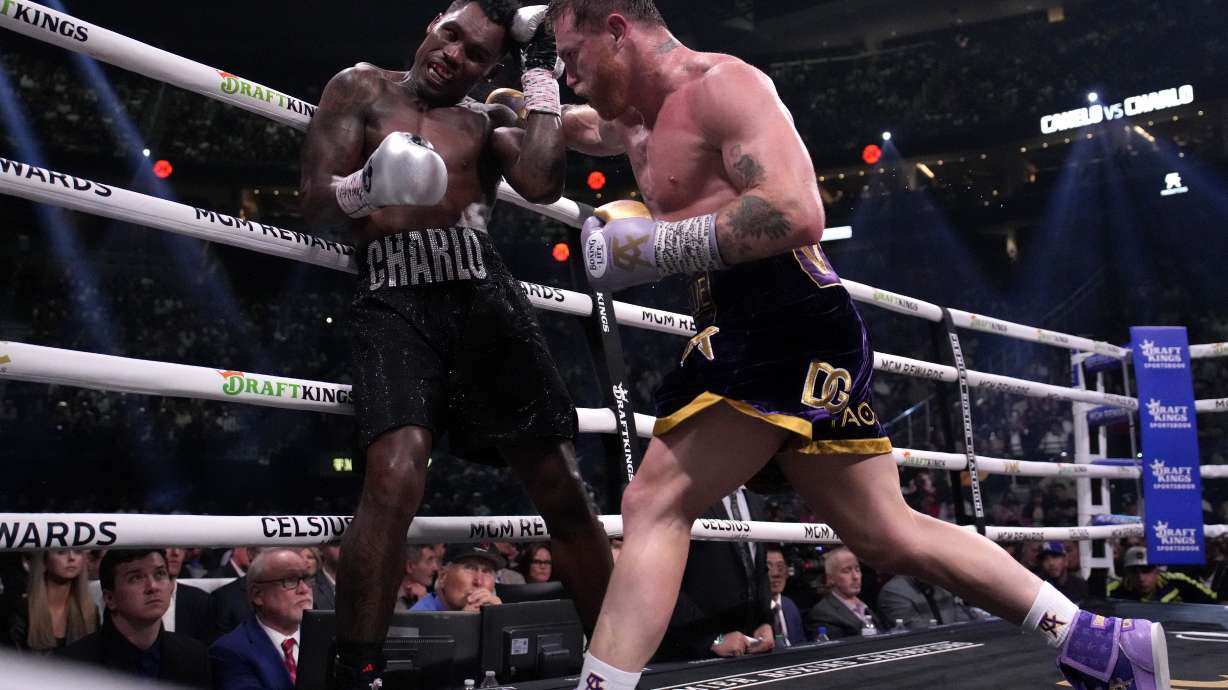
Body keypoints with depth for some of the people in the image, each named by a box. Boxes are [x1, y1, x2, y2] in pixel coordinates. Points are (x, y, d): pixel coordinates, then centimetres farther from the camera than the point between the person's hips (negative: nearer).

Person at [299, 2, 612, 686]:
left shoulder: (491, 119, 19)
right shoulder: (362, 89, 17)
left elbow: (543, 184, -2)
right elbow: (317, 201, 7)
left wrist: (543, 71, 6)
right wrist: (367, 185, -16)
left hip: (482, 291, 3)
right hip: (394, 299, -2)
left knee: (562, 485, 1)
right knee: (396, 475, -27)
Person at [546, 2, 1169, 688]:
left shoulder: (723, 85, -5)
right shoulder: (643, 118, 24)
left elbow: (798, 214, -20)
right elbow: (590, 130, 49)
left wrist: (663, 245, -17)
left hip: (785, 322, -10)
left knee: (655, 504, -16)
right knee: (889, 532, 11)